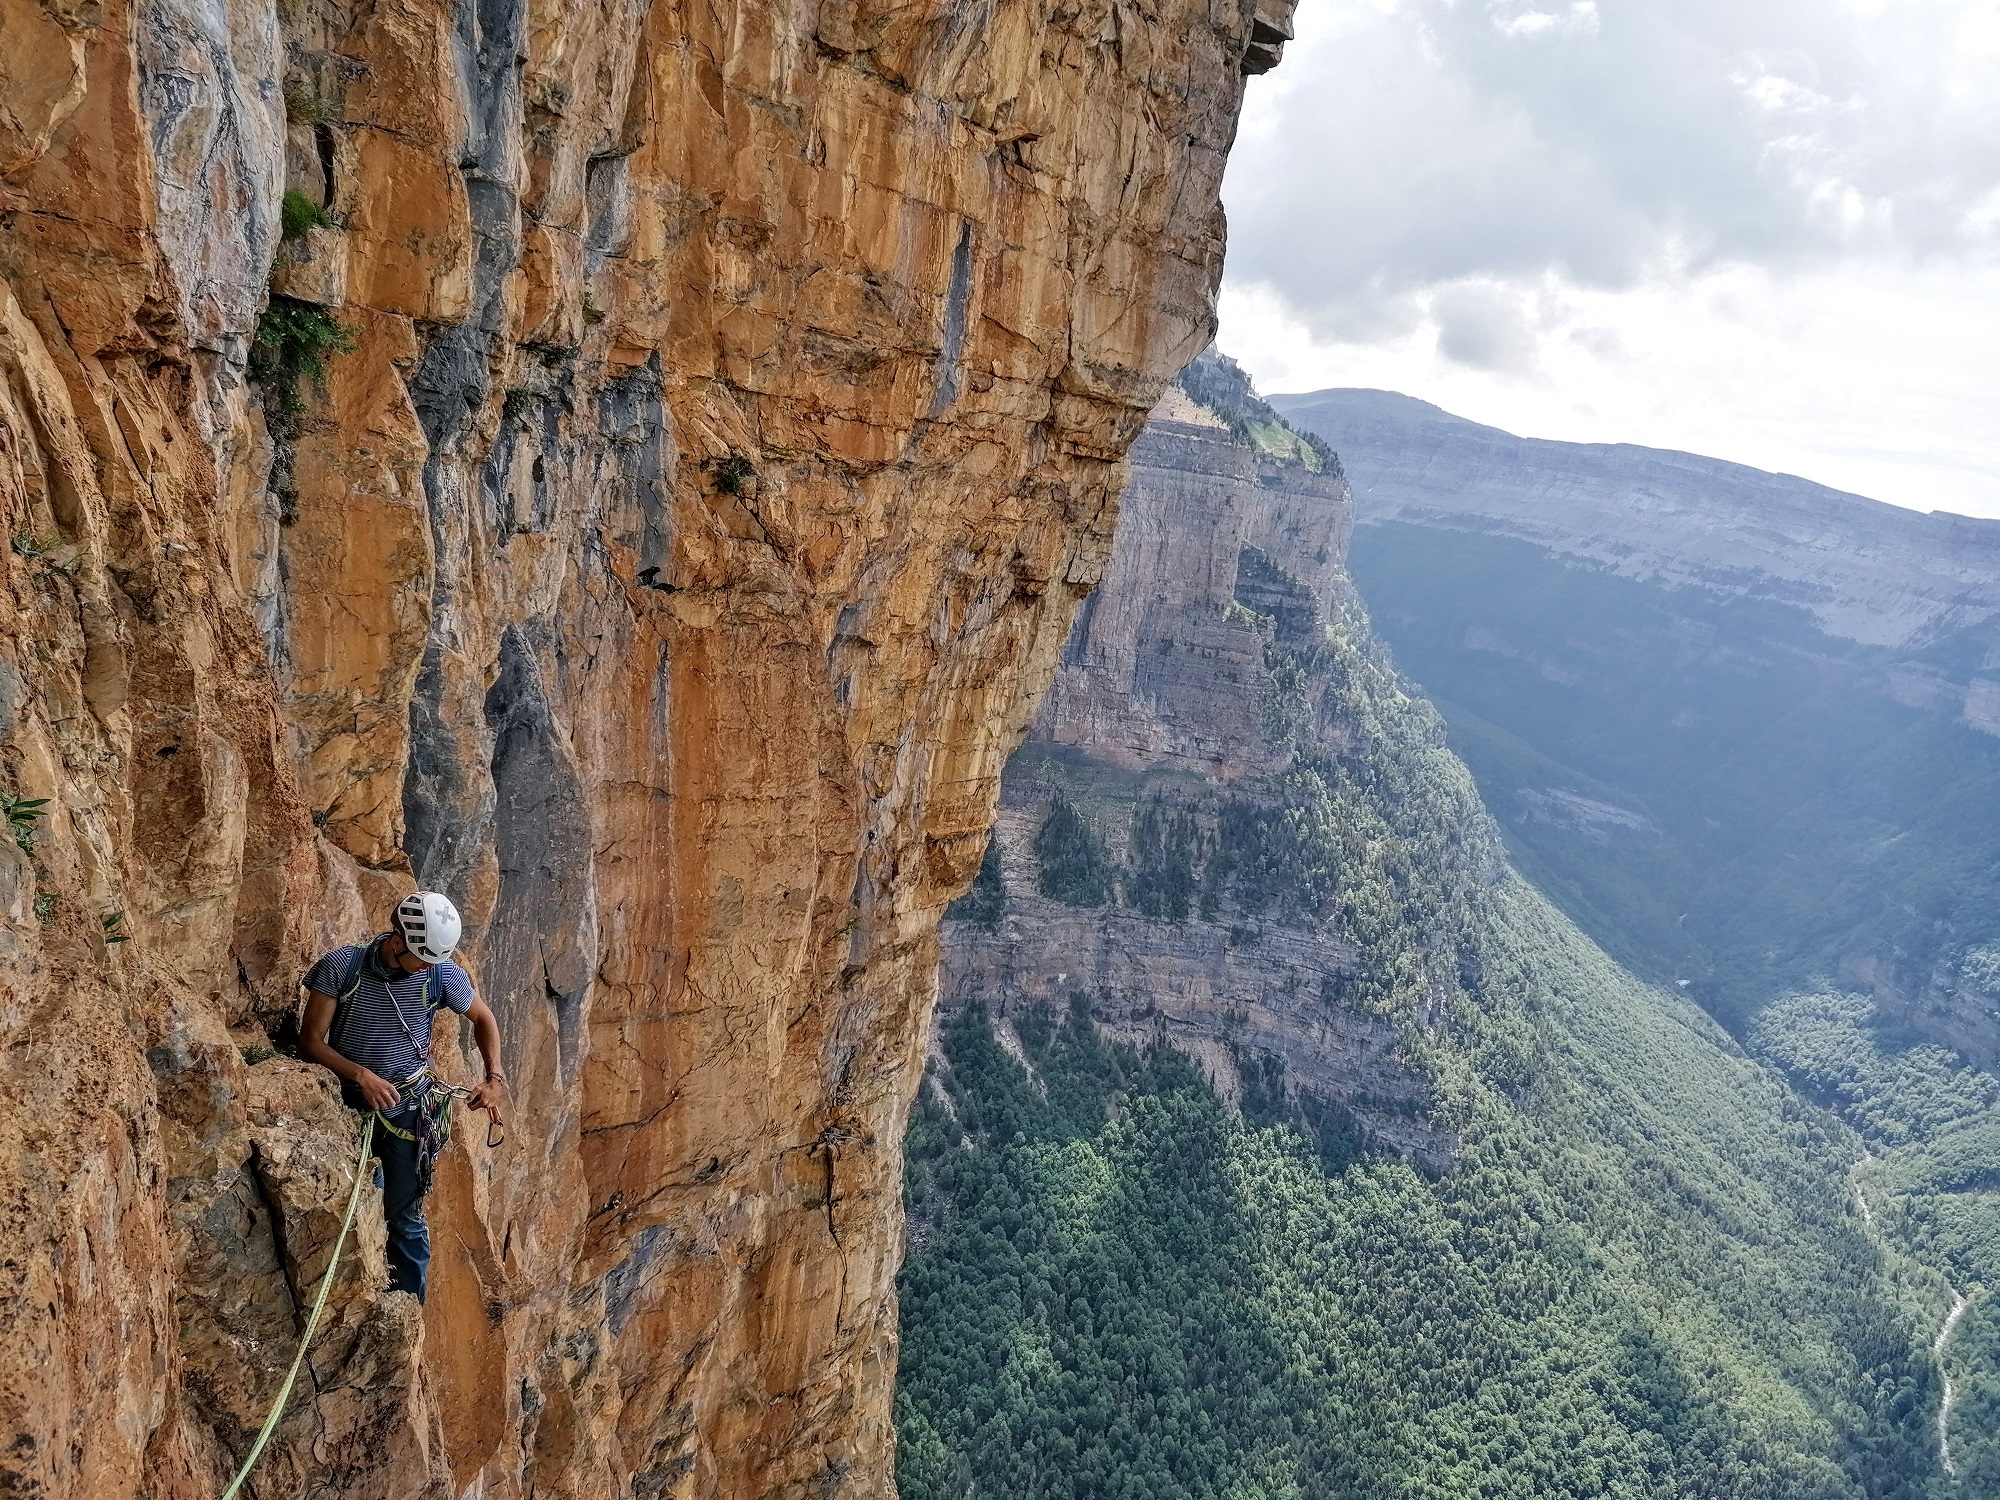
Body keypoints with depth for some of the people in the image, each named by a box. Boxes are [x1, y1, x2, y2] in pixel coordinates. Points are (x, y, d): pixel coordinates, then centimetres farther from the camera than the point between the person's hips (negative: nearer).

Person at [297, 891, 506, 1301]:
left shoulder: (442, 975, -12)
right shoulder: (340, 967, -16)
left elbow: (483, 1019, 7)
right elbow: (310, 1041, -12)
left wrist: (494, 1078, -4)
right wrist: (360, 1074, -25)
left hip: (408, 1108, 0)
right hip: (348, 1102, 0)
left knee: (404, 1217, 3)